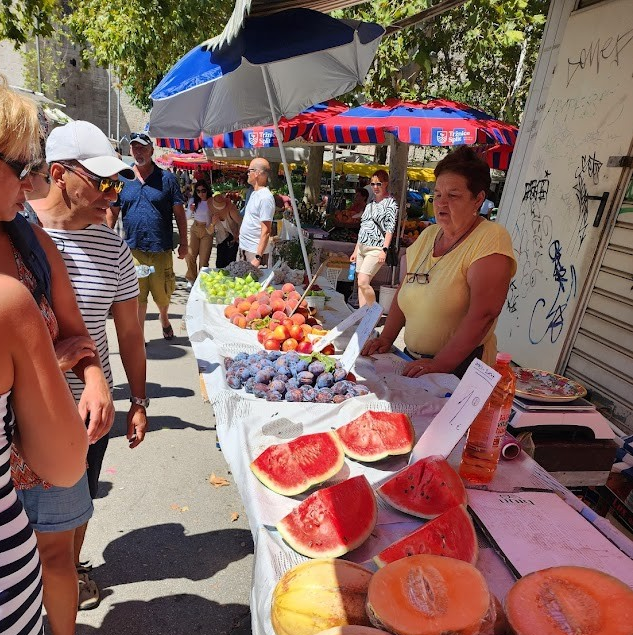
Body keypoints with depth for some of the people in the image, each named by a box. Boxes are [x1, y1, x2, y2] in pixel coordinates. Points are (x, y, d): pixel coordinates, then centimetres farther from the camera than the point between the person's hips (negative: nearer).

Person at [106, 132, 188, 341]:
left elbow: (179, 212, 2)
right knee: (137, 296, 4)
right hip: (132, 248, 1)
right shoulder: (122, 179, 7)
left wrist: (184, 242, -2)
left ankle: (164, 317, 40)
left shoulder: (166, 178, 1)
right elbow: (112, 212, 11)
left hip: (161, 249, -1)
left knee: (162, 293, 9)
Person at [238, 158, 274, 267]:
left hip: (254, 251, -9)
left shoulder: (265, 197, -17)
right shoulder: (254, 193, 12)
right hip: (244, 246, 9)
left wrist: (258, 258, -26)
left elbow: (265, 232, -21)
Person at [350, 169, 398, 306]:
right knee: (361, 284, 7)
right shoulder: (371, 203, 17)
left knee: (363, 282, -17)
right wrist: (356, 250, 17)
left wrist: (384, 250, -20)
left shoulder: (390, 202, -3)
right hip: (362, 247, 8)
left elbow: (390, 228, -10)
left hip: (376, 249, -8)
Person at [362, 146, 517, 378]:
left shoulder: (491, 238, -11)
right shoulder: (428, 234, 11)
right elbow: (404, 290, 16)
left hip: (459, 368, -6)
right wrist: (386, 338, 6)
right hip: (414, 362, 6)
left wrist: (439, 365, -21)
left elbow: (483, 314, -20)